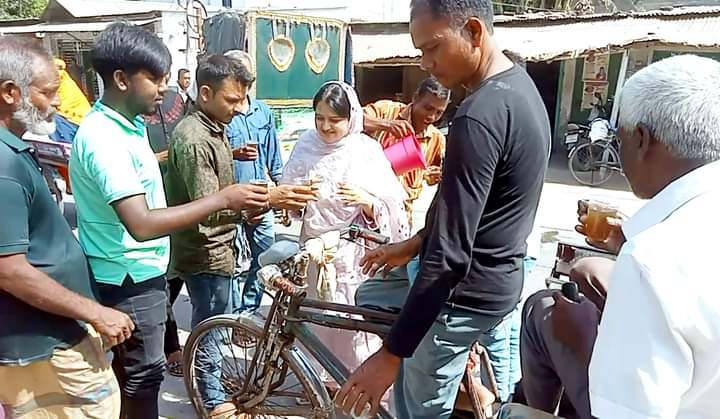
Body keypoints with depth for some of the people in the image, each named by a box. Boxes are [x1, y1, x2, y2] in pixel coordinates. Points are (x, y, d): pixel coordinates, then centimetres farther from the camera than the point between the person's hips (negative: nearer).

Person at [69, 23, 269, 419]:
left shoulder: (126, 123, 5)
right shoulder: (104, 137, -27)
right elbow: (141, 224, -35)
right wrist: (222, 199, -33)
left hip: (141, 271, 10)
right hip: (128, 278, -10)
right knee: (141, 375, 7)